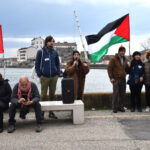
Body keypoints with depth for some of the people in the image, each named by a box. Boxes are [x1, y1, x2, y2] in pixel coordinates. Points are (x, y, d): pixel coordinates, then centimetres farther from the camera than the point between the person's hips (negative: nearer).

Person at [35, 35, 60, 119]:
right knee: (44, 95, -2)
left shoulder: (55, 52, 10)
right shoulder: (41, 52, 1)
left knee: (52, 95, 8)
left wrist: (58, 73, 5)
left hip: (54, 77, 3)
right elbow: (37, 64, 2)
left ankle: (51, 112, 16)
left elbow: (58, 63, 16)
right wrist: (40, 75, -5)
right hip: (45, 77, -3)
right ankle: (42, 112, 7)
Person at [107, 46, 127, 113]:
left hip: (123, 79, 6)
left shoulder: (125, 59, 14)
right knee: (116, 93, -8)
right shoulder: (114, 59, -6)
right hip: (116, 79, -6)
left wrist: (125, 75, 13)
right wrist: (111, 77, -12)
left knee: (122, 94, 7)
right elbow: (109, 68, -7)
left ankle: (121, 107, 17)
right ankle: (115, 108, -1)